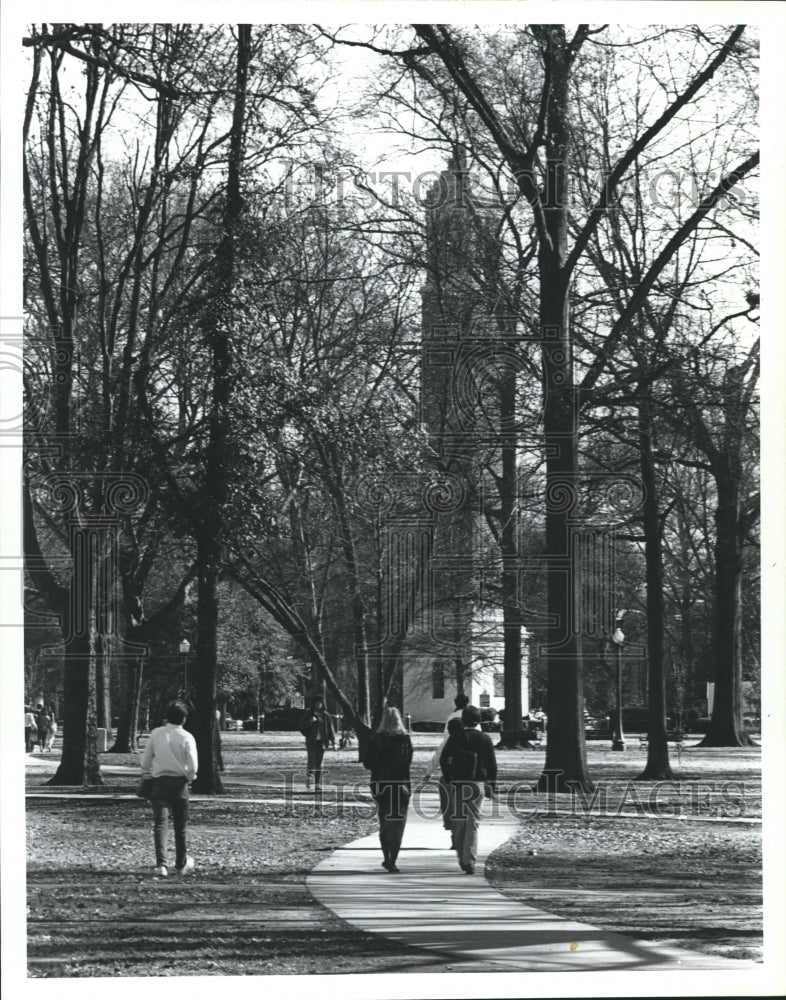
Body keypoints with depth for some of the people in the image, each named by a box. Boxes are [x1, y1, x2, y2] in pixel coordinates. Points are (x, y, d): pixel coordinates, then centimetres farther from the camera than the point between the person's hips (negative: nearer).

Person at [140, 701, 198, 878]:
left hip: (159, 782, 1)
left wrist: (147, 777, 18)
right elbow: (192, 766, -9)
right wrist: (189, 777, 10)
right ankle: (181, 864, 24)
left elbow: (145, 760, 6)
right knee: (180, 826, 13)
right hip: (179, 783, -1)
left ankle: (161, 864, -18)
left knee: (160, 824, -3)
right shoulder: (186, 737, -5)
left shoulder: (156, 734, 2)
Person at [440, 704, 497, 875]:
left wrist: (449, 778, 9)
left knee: (458, 822, 13)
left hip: (457, 784, 1)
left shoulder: (455, 737, 0)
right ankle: (469, 861, -9)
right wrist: (491, 786, 9)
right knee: (473, 823, -1)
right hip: (477, 784, -1)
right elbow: (492, 765, 1)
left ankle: (462, 859, 18)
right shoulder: (485, 739, 0)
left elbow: (443, 760, -2)